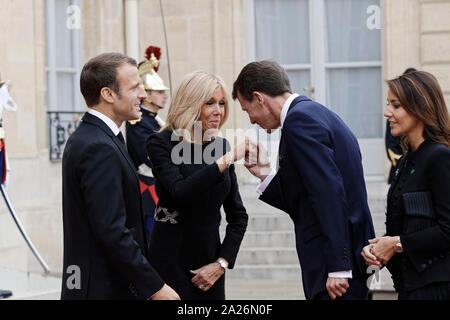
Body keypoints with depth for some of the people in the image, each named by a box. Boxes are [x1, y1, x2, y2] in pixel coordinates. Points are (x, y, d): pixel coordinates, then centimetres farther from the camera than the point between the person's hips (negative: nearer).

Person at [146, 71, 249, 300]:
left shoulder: (220, 146, 9)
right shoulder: (161, 143, -6)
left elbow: (238, 215, 11)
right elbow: (181, 192, -23)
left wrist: (221, 263, 0)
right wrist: (226, 159, -23)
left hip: (209, 261, 5)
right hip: (170, 262, -5)